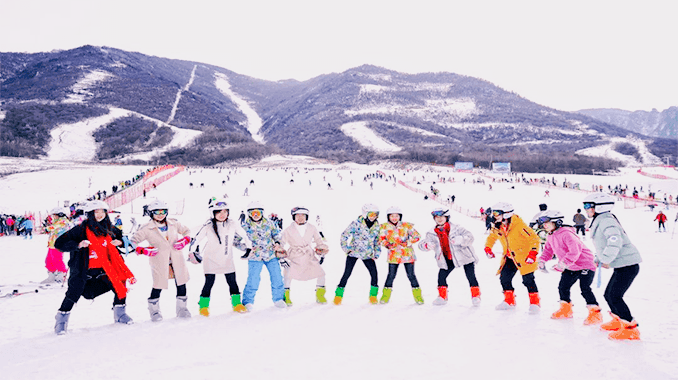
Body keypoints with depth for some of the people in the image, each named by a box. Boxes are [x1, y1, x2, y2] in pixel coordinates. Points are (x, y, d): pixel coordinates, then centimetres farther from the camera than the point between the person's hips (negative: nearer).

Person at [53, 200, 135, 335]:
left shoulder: (109, 229, 6)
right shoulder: (81, 229, -10)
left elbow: (120, 235, 28)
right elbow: (59, 243, -11)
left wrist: (119, 241, 5)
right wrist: (78, 245, -24)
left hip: (103, 269, 4)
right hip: (83, 270, -4)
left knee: (120, 286, -4)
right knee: (74, 294, -9)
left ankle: (119, 314, 18)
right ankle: (62, 320, 17)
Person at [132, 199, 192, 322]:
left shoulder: (173, 223, 5)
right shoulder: (147, 229, -5)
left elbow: (186, 231, 18)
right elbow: (134, 241, -1)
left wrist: (185, 240, -2)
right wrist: (142, 250, -18)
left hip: (176, 259, 4)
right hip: (159, 261, -4)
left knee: (181, 283, 9)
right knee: (158, 285, -3)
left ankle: (181, 308, 26)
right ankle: (154, 310, 20)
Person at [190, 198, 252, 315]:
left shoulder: (232, 224, -7)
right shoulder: (208, 226, -13)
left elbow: (243, 234, 7)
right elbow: (197, 239, -5)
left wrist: (248, 246, 11)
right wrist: (193, 252, -5)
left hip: (227, 259, 3)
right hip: (211, 259, -3)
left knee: (232, 281, 7)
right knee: (209, 282, -1)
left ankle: (237, 303, 21)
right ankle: (203, 306, 13)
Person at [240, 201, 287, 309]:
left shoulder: (269, 224, 2)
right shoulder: (246, 227, -4)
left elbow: (276, 233, 15)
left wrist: (277, 242, -3)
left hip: (271, 255, 3)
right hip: (255, 257, -3)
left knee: (277, 278, 4)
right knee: (253, 280, -6)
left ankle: (278, 299, 23)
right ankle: (248, 302, 12)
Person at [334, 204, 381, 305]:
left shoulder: (376, 226, 1)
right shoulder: (356, 223, -12)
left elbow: (377, 240, 14)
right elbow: (344, 236, -6)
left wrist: (377, 253, 7)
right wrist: (346, 249, -10)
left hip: (368, 255, 4)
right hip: (354, 253, -3)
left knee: (374, 274, -8)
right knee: (347, 273, -6)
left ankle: (373, 295, 10)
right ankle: (338, 295, 6)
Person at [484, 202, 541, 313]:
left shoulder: (519, 225, -24)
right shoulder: (497, 227, -3)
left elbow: (534, 238, -21)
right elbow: (492, 237, 17)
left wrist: (532, 253, -28)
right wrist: (487, 248, 2)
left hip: (524, 257, -6)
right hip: (509, 257, 6)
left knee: (528, 280, -8)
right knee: (504, 277, 2)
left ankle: (535, 302, 8)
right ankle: (509, 301, 19)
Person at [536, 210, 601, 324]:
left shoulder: (566, 234, -27)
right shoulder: (550, 237, 3)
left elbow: (575, 251, -35)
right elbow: (548, 250, 16)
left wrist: (563, 263, -39)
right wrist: (542, 261, -1)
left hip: (584, 264, -9)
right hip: (570, 268, 9)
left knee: (585, 288, -15)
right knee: (563, 287, 11)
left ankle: (595, 313, -4)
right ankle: (566, 310, 28)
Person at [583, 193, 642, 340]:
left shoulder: (606, 221, -16)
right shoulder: (599, 222, 16)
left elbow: (615, 242, -30)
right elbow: (604, 245, 28)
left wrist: (605, 259, -25)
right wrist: (598, 259, 19)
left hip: (627, 265, -10)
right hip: (622, 266, 10)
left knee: (614, 296, -11)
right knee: (609, 295, 17)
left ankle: (631, 329, -4)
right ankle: (618, 321, 34)